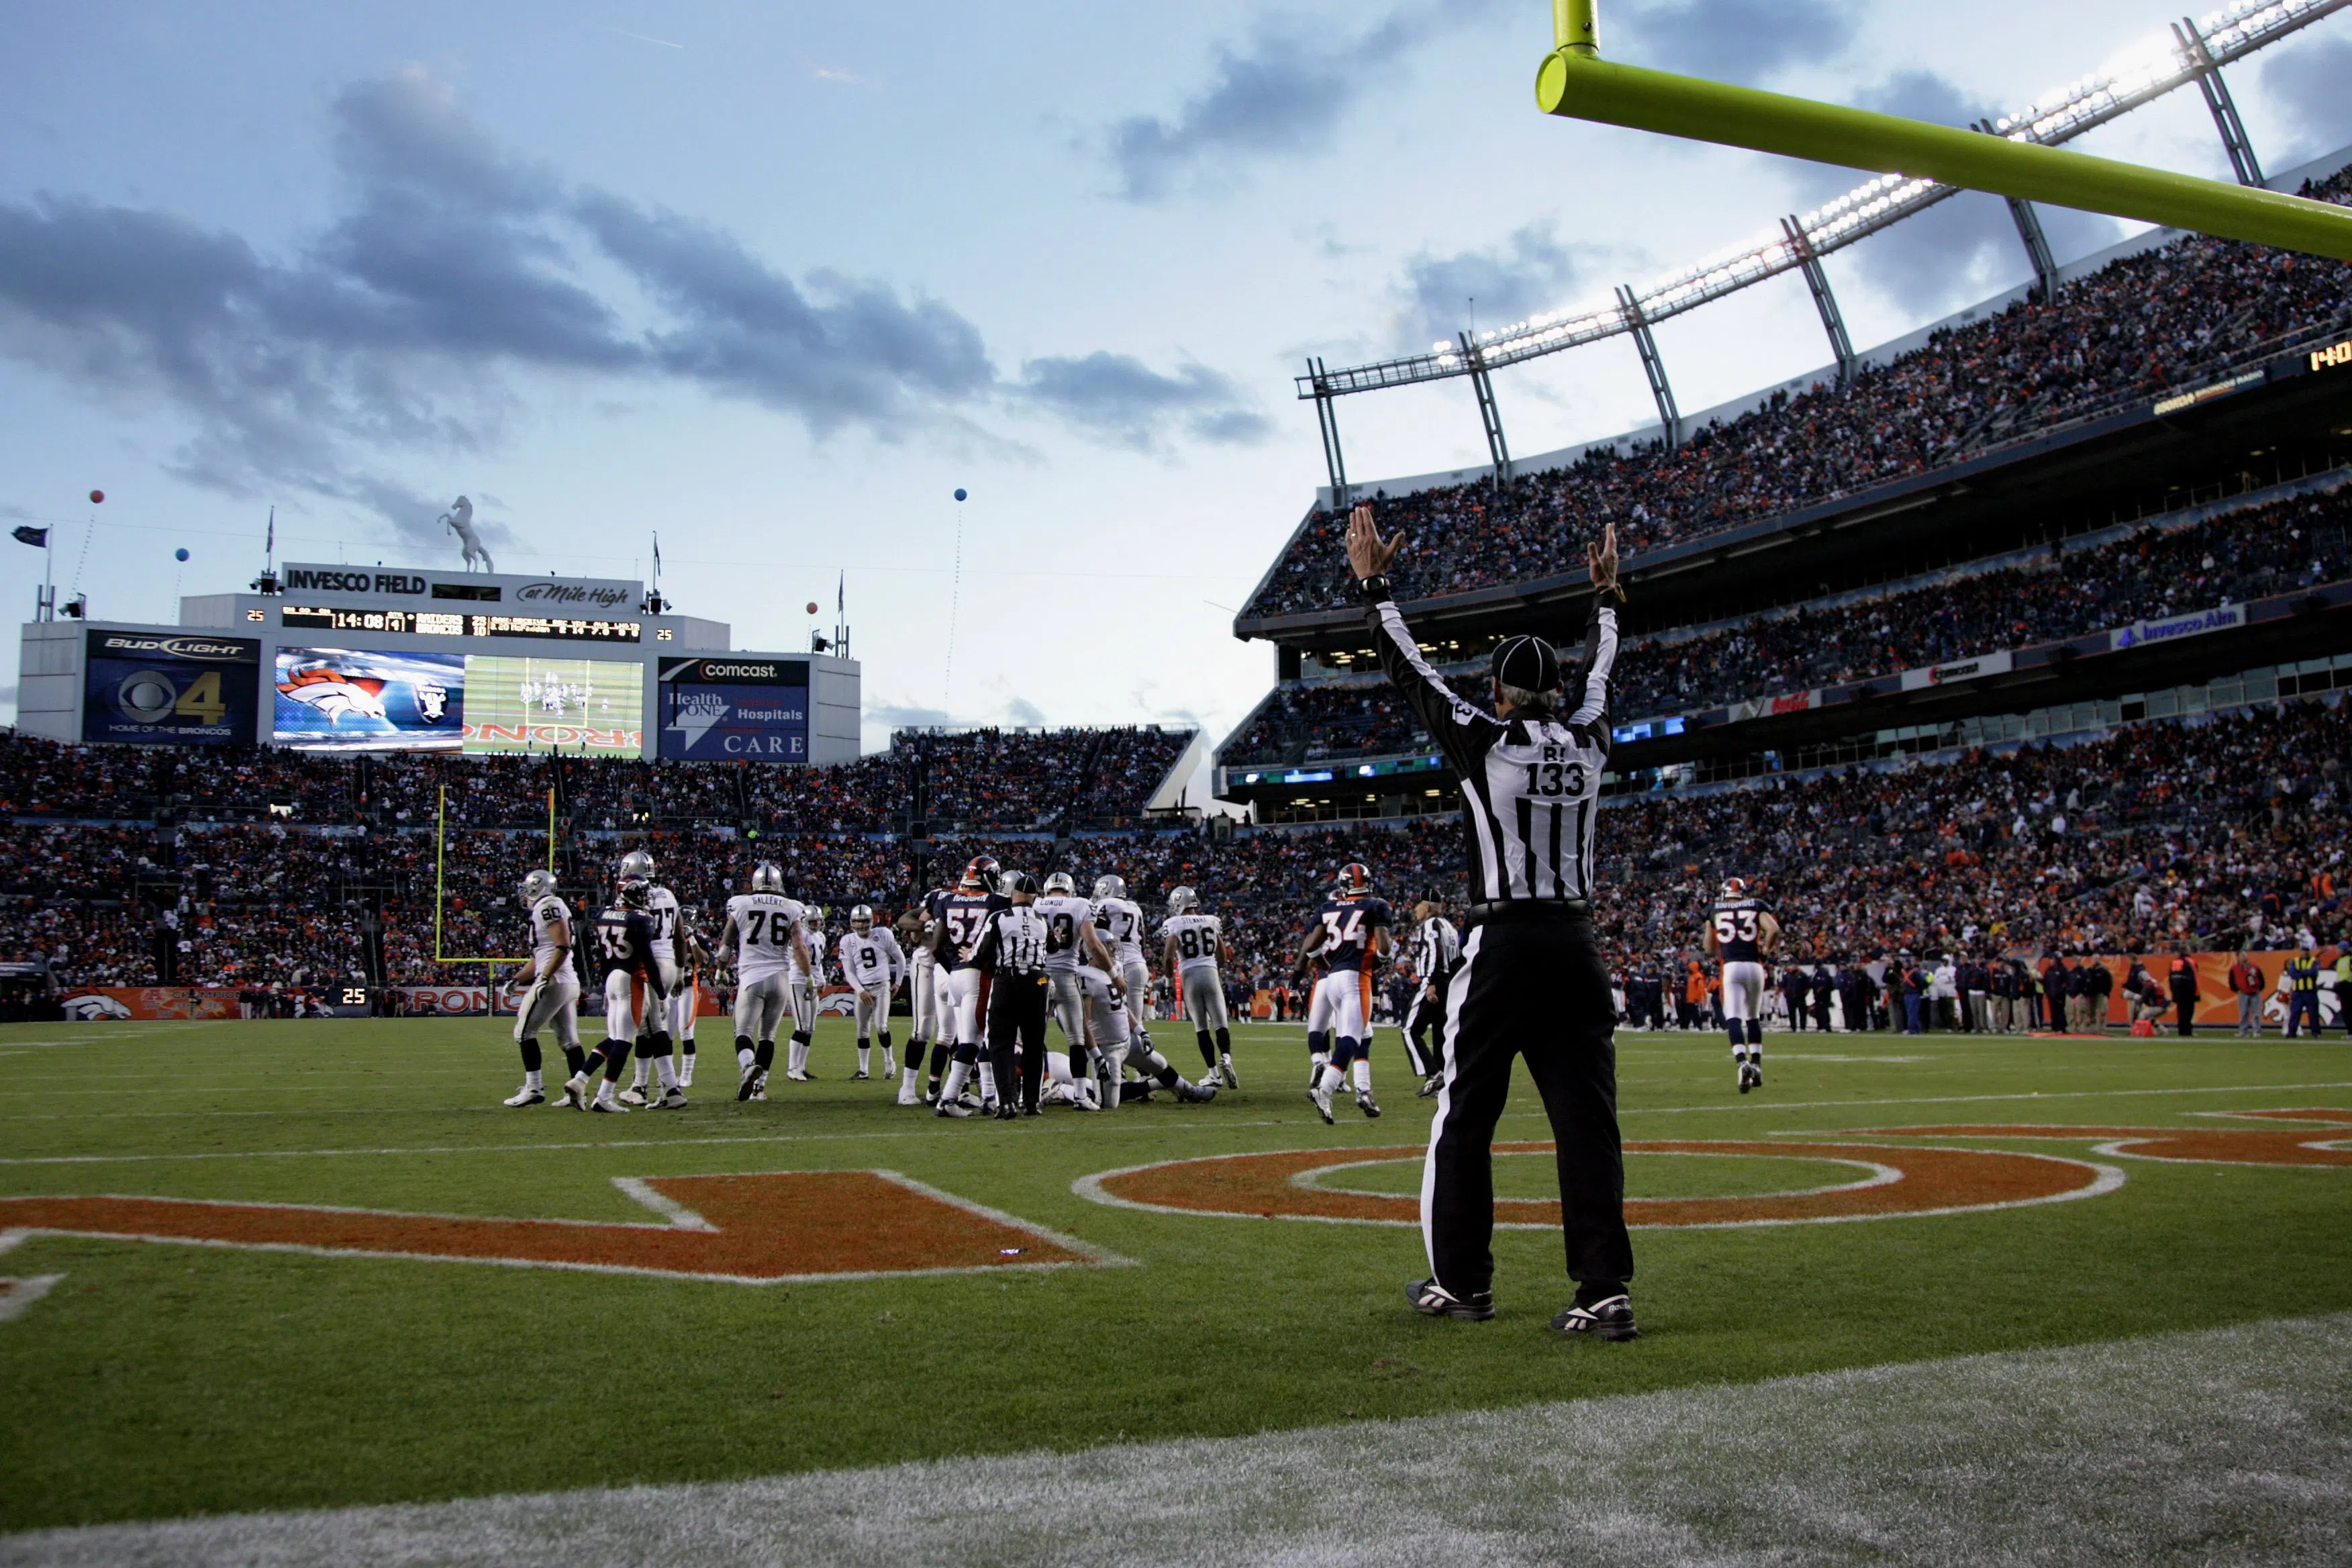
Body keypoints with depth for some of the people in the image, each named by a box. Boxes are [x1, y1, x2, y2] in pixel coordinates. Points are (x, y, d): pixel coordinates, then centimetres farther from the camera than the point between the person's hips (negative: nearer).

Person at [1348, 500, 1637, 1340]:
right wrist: (1605, 593, 40)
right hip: (1576, 946, 4)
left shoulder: (1484, 741, -4)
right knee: (1587, 1121, 2)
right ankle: (1607, 1292, 0)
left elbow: (1409, 668, 3)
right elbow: (1598, 670, 26)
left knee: (1464, 1119, 7)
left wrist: (1373, 582, 12)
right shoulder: (1587, 741, 6)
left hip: (1502, 947, -4)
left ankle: (1461, 1281, 15)